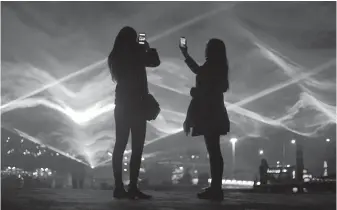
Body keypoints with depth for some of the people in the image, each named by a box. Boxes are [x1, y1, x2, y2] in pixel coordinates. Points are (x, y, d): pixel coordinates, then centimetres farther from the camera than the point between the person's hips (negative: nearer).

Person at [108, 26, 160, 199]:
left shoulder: (115, 57, 7)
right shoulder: (135, 53, -10)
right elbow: (155, 61, 4)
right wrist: (148, 48, 20)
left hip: (122, 103, 6)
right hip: (136, 104, -6)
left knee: (120, 144, 5)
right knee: (137, 146, -4)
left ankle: (119, 187, 3)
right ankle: (133, 187, -9)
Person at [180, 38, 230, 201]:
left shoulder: (209, 68, -16)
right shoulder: (218, 68, 13)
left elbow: (201, 93, -16)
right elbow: (198, 71, 31)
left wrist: (189, 118, -6)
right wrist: (185, 54, 40)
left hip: (209, 114, -9)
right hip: (214, 113, 9)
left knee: (213, 151, -9)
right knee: (214, 151, 10)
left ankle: (216, 189, -8)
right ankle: (216, 188, 13)